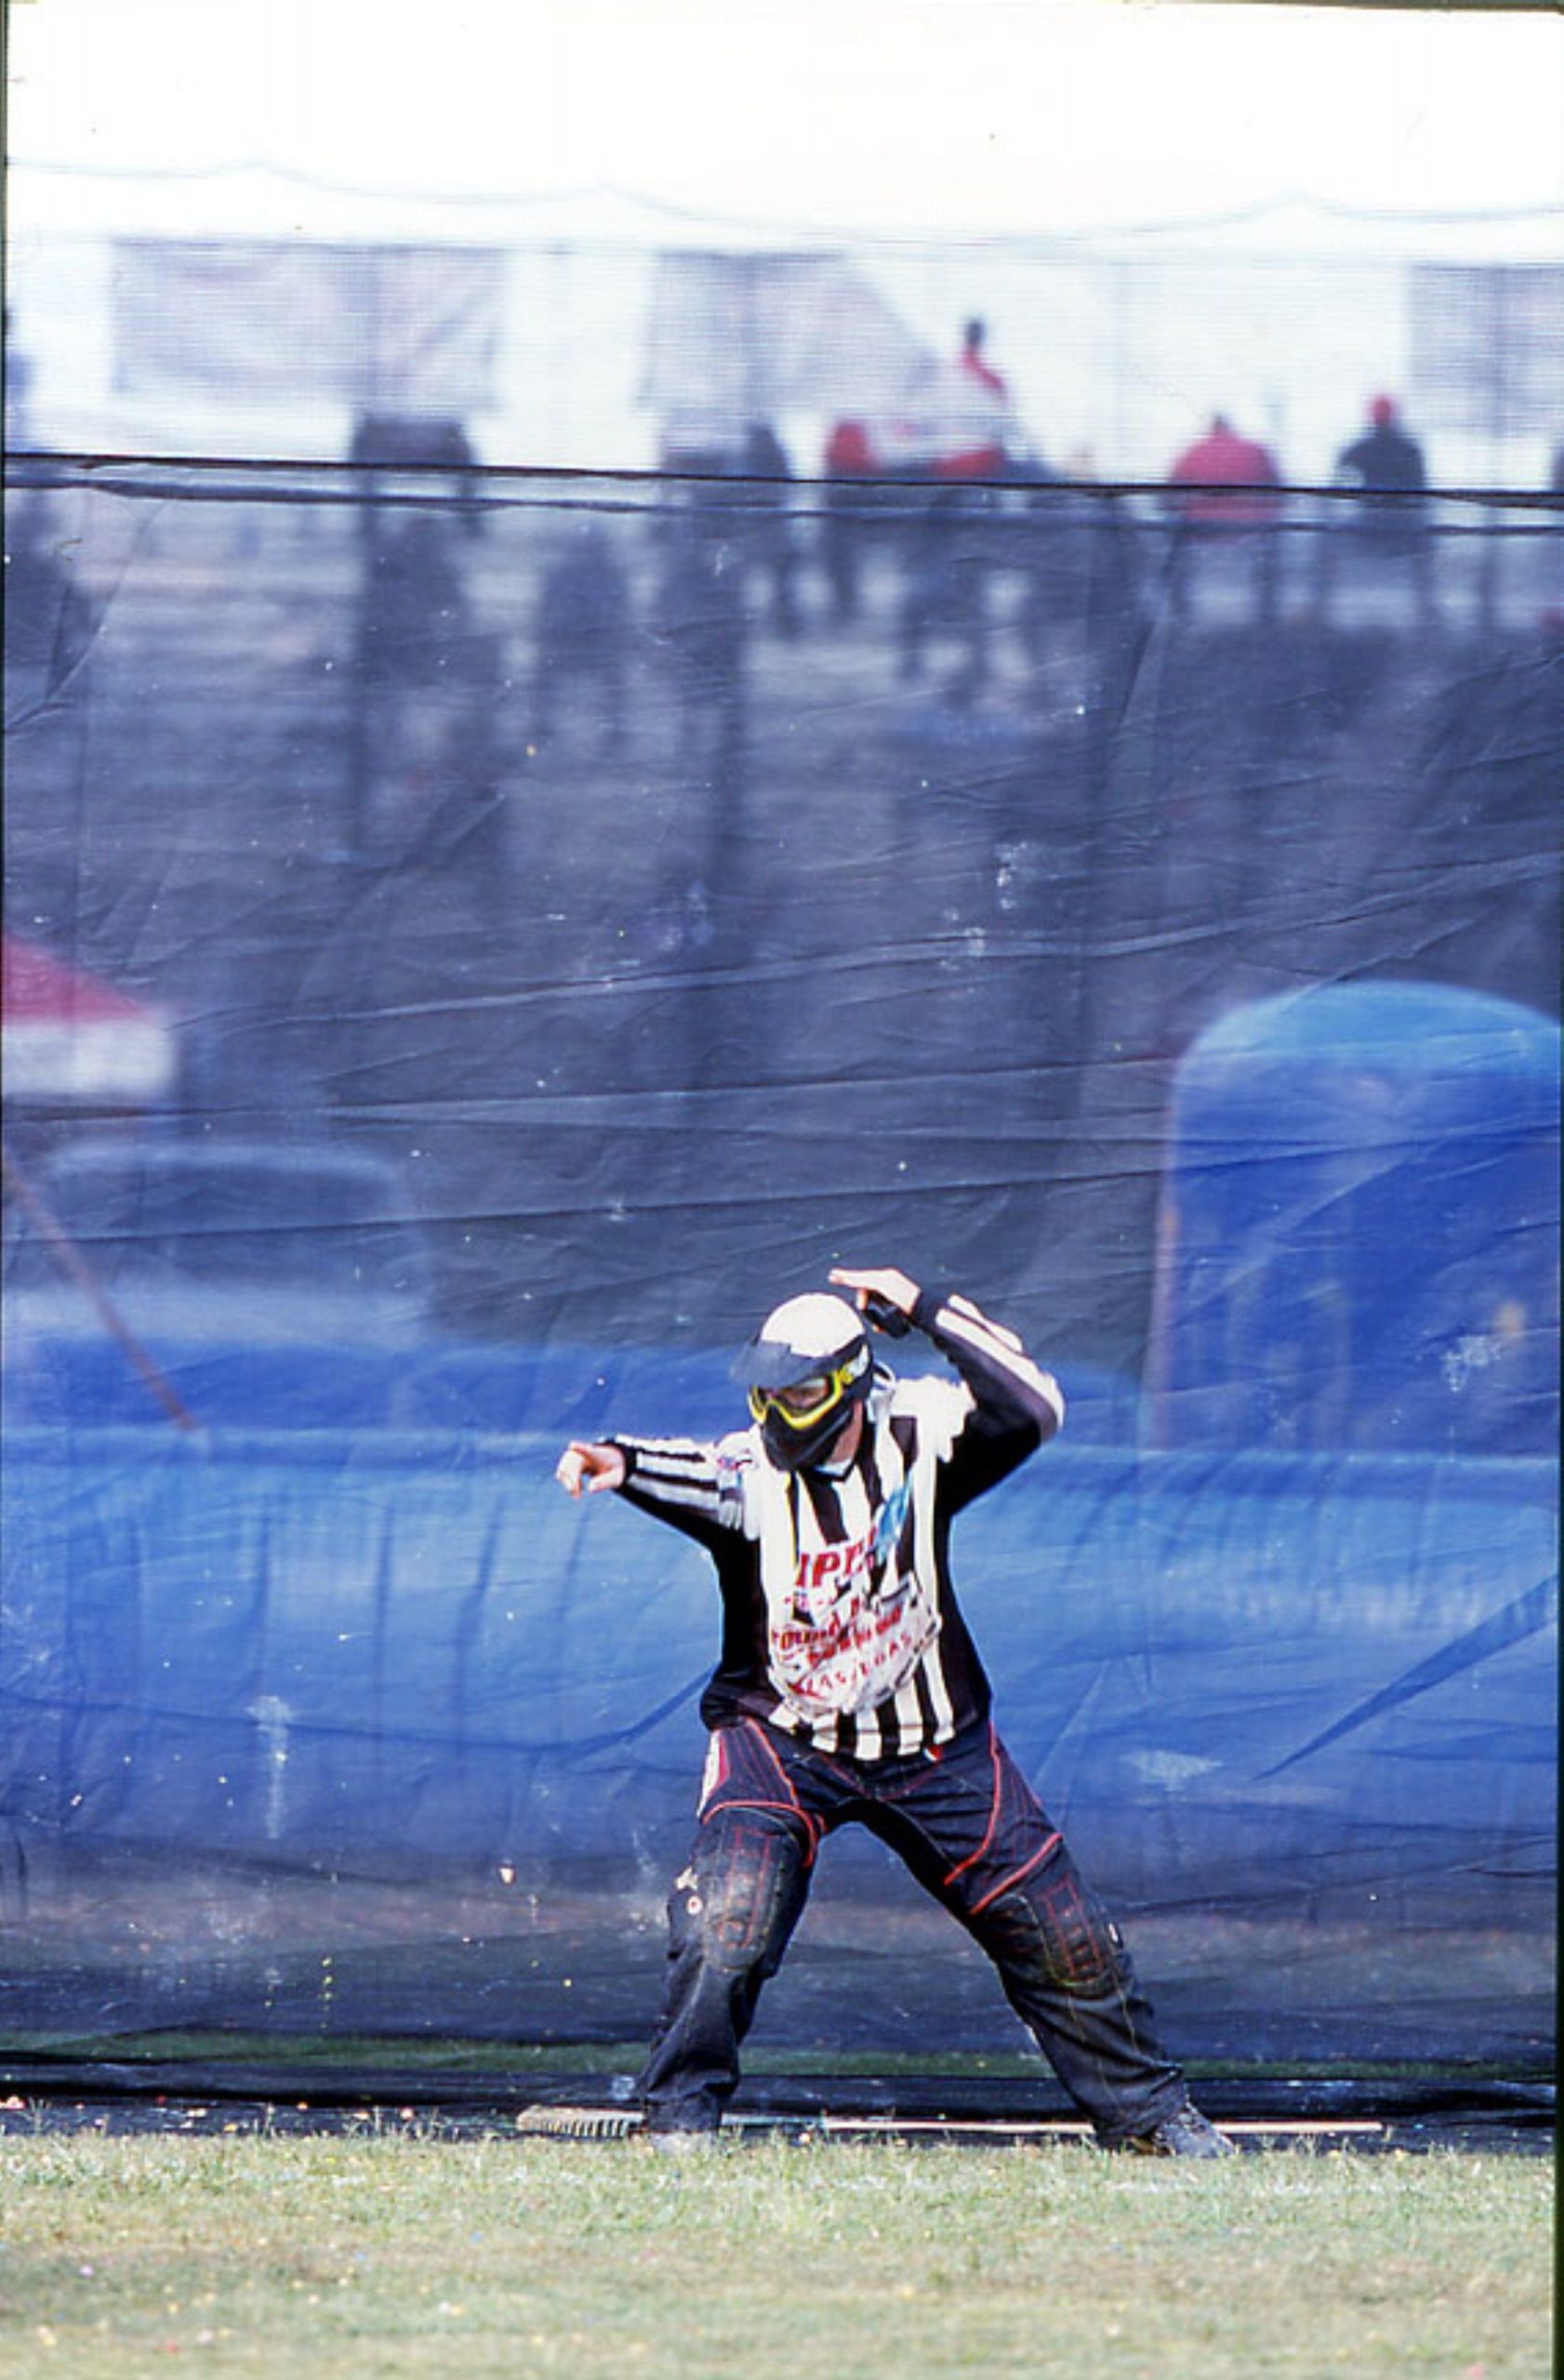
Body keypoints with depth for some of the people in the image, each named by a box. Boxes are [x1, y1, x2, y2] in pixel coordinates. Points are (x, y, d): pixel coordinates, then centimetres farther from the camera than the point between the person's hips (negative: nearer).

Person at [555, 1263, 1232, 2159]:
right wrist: (619, 1464, -62)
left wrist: (928, 1310, -25)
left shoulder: (918, 1434, -11)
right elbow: (693, 1475, -39)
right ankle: (682, 2112, -7)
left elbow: (1034, 1407, -22)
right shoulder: (750, 1470, -18)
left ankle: (1146, 2108, 24)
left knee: (1062, 1932, 6)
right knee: (727, 1920, -23)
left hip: (935, 1745, 2)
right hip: (782, 1741, -2)